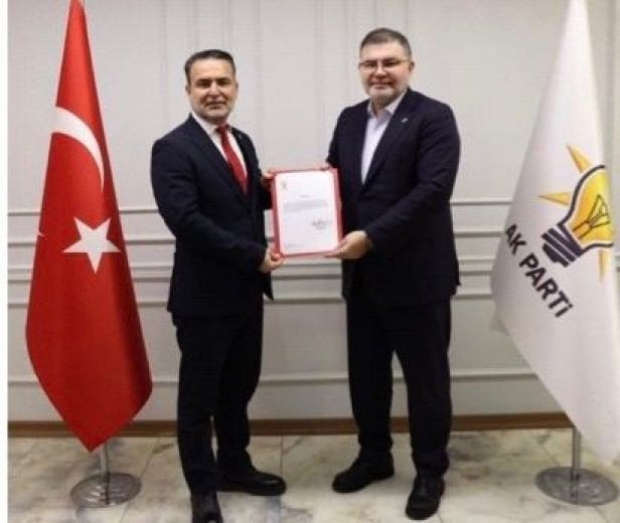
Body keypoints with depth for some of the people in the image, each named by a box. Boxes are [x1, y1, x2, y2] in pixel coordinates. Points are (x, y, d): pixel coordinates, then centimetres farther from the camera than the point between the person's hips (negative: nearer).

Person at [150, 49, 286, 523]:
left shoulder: (242, 142, 12)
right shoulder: (173, 148, -13)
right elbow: (186, 220, -22)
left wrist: (271, 188, -2)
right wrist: (254, 254, -20)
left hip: (246, 290, 7)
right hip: (204, 294, -7)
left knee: (240, 386, 19)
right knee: (200, 394, 9)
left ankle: (234, 467, 38)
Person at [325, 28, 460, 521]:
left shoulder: (434, 117, -9)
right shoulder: (349, 119, 12)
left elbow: (433, 189, -20)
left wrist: (371, 237, -23)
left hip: (417, 274, -6)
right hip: (362, 275, 6)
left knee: (426, 377, 8)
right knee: (365, 373, 16)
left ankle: (430, 471, 26)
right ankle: (374, 456, 36)